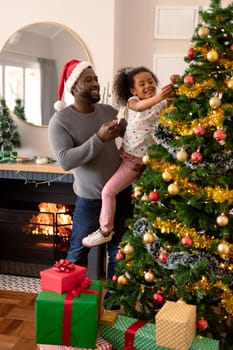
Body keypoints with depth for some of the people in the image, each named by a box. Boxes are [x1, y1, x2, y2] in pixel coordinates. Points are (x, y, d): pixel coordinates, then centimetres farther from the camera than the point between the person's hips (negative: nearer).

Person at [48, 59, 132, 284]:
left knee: (118, 250, 17)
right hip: (90, 199, -5)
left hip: (121, 192, 5)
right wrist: (99, 138, -29)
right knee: (78, 253, 9)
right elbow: (65, 161, -24)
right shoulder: (60, 120, -13)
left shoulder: (109, 111, 3)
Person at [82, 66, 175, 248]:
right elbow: (139, 106, -31)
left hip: (150, 159, -2)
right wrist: (157, 97, -50)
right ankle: (106, 229, 21)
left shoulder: (163, 103, -4)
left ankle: (106, 231, 11)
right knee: (108, 190, 1)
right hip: (130, 158, 2)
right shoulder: (132, 101, -8)